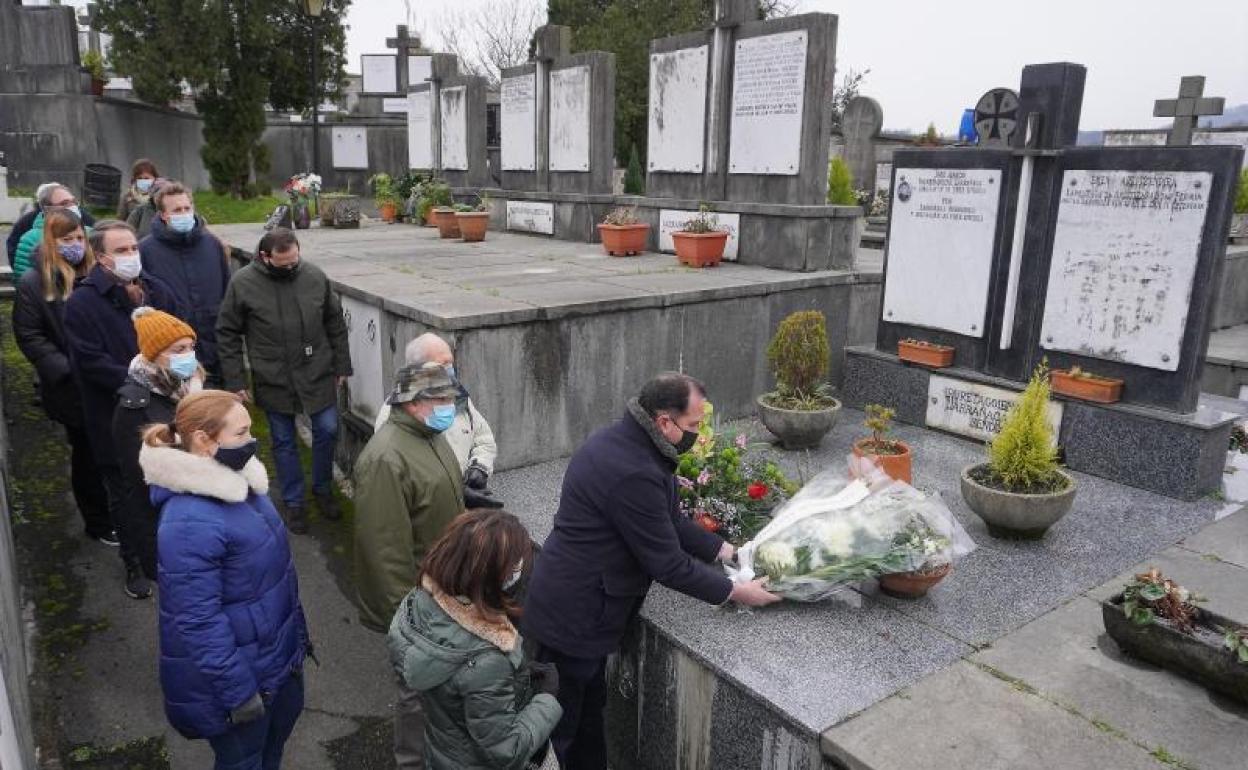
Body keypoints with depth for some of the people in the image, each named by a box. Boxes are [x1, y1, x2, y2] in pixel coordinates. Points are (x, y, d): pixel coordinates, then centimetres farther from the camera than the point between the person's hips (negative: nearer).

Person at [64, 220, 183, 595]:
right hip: (116, 419, -3)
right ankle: (134, 560, 29)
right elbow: (90, 362, -17)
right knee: (124, 494, 12)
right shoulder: (82, 302, -11)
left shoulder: (157, 290, 4)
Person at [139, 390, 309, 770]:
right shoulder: (190, 522, -31)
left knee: (278, 732, 28)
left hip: (277, 648, 8)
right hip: (240, 668, -8)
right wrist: (238, 692, -21)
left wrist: (298, 632, 16)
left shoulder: (235, 482, -2)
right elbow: (199, 621, -27)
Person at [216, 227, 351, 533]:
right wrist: (235, 381, -6)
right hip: (273, 380, -1)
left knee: (327, 430, 6)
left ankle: (323, 489, 30)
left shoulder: (315, 276, -5)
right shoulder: (242, 283, -10)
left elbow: (335, 324, 4)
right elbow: (227, 335, -4)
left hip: (318, 374, 1)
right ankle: (293, 502, 27)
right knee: (283, 441, 11)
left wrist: (342, 366, 6)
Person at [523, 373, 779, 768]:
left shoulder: (624, 440, 1)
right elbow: (668, 564, -23)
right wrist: (735, 592, -11)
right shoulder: (633, 473, -31)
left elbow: (670, 520, 11)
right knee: (567, 724, 10)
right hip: (574, 614, -10)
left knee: (589, 706, 23)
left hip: (578, 601, 10)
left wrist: (726, 551, 7)